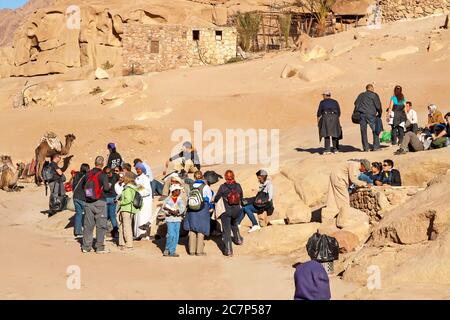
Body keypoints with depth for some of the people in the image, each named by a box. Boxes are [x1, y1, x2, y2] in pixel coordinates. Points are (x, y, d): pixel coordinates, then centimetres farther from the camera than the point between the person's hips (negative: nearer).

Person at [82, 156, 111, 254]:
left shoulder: (89, 173, 6)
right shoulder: (102, 175, -9)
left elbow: (83, 186, 13)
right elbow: (106, 188, -15)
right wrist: (109, 185, 5)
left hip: (88, 202, 5)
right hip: (99, 202, -5)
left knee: (88, 225, 9)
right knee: (101, 225, 1)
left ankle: (86, 247, 11)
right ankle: (99, 247, 1)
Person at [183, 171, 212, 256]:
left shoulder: (191, 187, -1)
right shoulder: (205, 187, -8)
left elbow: (188, 198, 4)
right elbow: (210, 199, 3)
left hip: (191, 210, 3)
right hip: (202, 210, -3)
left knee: (192, 230, 12)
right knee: (201, 230, 4)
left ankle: (192, 250, 14)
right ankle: (199, 251, 2)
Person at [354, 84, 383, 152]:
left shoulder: (361, 95, 18)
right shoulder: (374, 95, 3)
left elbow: (356, 104, 16)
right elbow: (378, 106, -1)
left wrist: (356, 114, 18)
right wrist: (380, 114, 11)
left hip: (361, 115, 4)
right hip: (371, 115, -4)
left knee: (363, 131, 4)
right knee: (375, 131, 5)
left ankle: (365, 147, 2)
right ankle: (376, 147, 1)